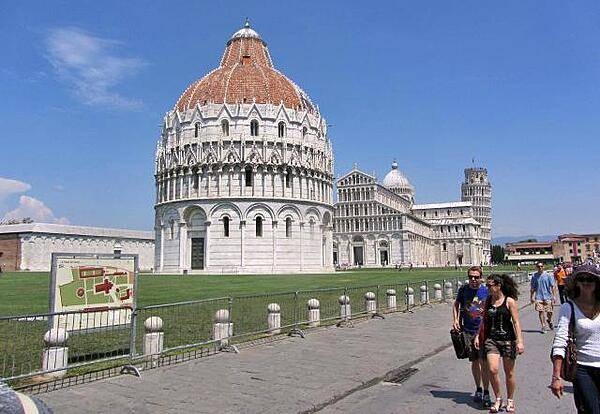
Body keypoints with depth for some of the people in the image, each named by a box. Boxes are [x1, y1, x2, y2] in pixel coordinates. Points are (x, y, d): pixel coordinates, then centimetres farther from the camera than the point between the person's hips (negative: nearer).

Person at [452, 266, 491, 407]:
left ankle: (486, 393, 5)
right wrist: (455, 320, 4)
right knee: (474, 361, 13)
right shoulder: (463, 289, 0)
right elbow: (456, 304, 15)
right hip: (468, 331, 3)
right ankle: (478, 389, 29)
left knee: (484, 362, -7)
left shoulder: (486, 291, -6)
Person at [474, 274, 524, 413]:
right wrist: (478, 335, 10)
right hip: (491, 339, 3)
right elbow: (484, 320, 15)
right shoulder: (488, 300, 6)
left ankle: (510, 401, 28)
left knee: (509, 372, 8)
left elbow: (516, 322, -8)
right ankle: (498, 399, 11)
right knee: (492, 370, -10)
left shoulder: (509, 301, -6)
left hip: (508, 340, -3)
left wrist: (520, 341, -15)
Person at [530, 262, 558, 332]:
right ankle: (543, 326, 7)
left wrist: (554, 296, -5)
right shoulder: (534, 276, 4)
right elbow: (533, 288, 10)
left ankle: (549, 321, 36)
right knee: (541, 311, -3)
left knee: (549, 312, 4)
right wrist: (532, 297, 7)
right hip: (539, 297, 1)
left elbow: (553, 286, 1)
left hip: (548, 296, -1)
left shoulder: (548, 275, -1)